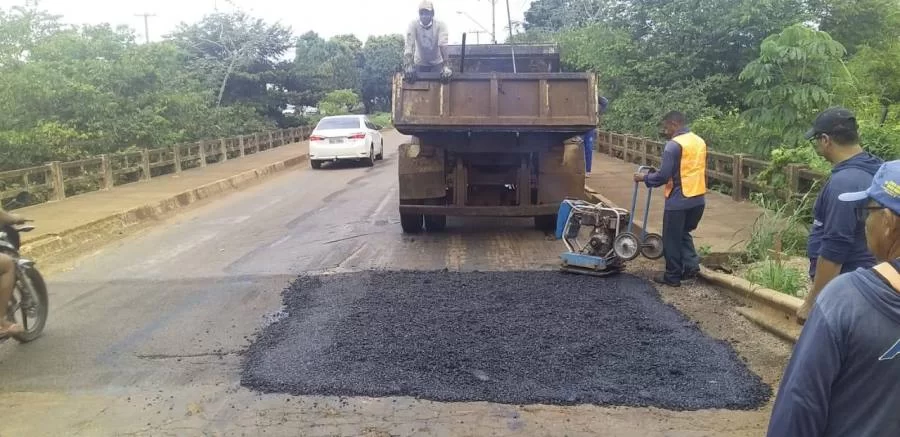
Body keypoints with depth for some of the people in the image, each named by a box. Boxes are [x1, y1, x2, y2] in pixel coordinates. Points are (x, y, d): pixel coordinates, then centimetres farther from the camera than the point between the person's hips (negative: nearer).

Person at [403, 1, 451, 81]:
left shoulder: (440, 25, -21)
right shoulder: (413, 25, -20)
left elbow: (443, 45, -35)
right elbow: (409, 44, -33)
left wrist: (445, 65, -48)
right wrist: (407, 64, -48)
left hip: (436, 63, 0)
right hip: (420, 63, 0)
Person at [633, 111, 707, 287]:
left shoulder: (674, 145, -16)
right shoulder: (700, 141, 10)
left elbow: (663, 176, -18)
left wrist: (644, 178, -2)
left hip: (679, 200, -8)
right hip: (699, 199, 8)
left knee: (672, 239, 6)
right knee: (684, 233, 24)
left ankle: (672, 277, 14)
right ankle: (691, 265, 13)